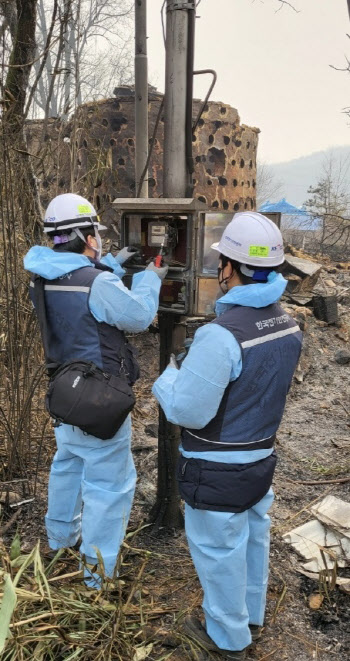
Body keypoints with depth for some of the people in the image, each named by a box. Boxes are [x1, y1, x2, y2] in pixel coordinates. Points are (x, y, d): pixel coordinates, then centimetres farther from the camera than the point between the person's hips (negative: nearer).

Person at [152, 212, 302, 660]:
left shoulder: (221, 336, -31)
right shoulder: (288, 326, -5)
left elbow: (188, 411, -27)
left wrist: (167, 378, -7)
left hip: (218, 472, -7)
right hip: (261, 459, 8)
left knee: (220, 551, 14)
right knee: (254, 538, 25)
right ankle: (251, 618, 49)